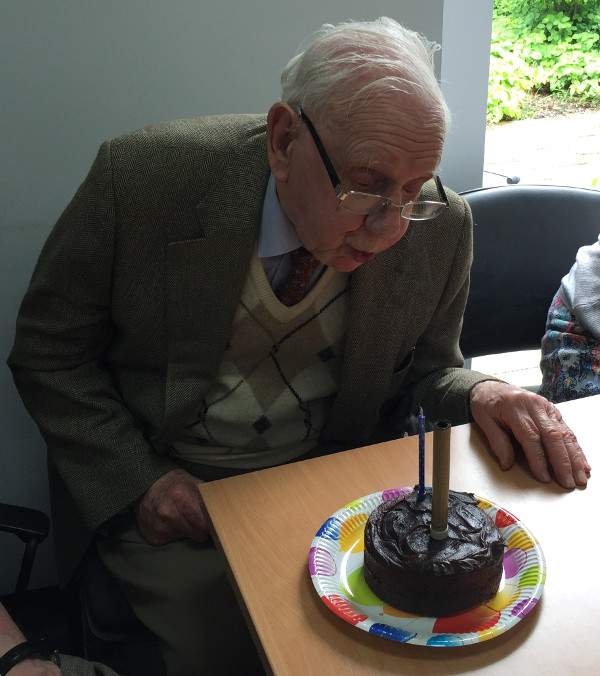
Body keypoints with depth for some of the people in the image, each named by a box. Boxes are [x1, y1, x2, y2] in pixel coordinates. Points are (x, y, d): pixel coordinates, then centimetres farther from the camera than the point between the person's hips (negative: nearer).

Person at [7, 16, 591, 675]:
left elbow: (426, 367, 5)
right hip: (175, 484, -1)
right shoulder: (140, 176, -20)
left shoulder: (441, 226, -13)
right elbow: (48, 353, -7)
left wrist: (477, 394, -18)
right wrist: (138, 480, -16)